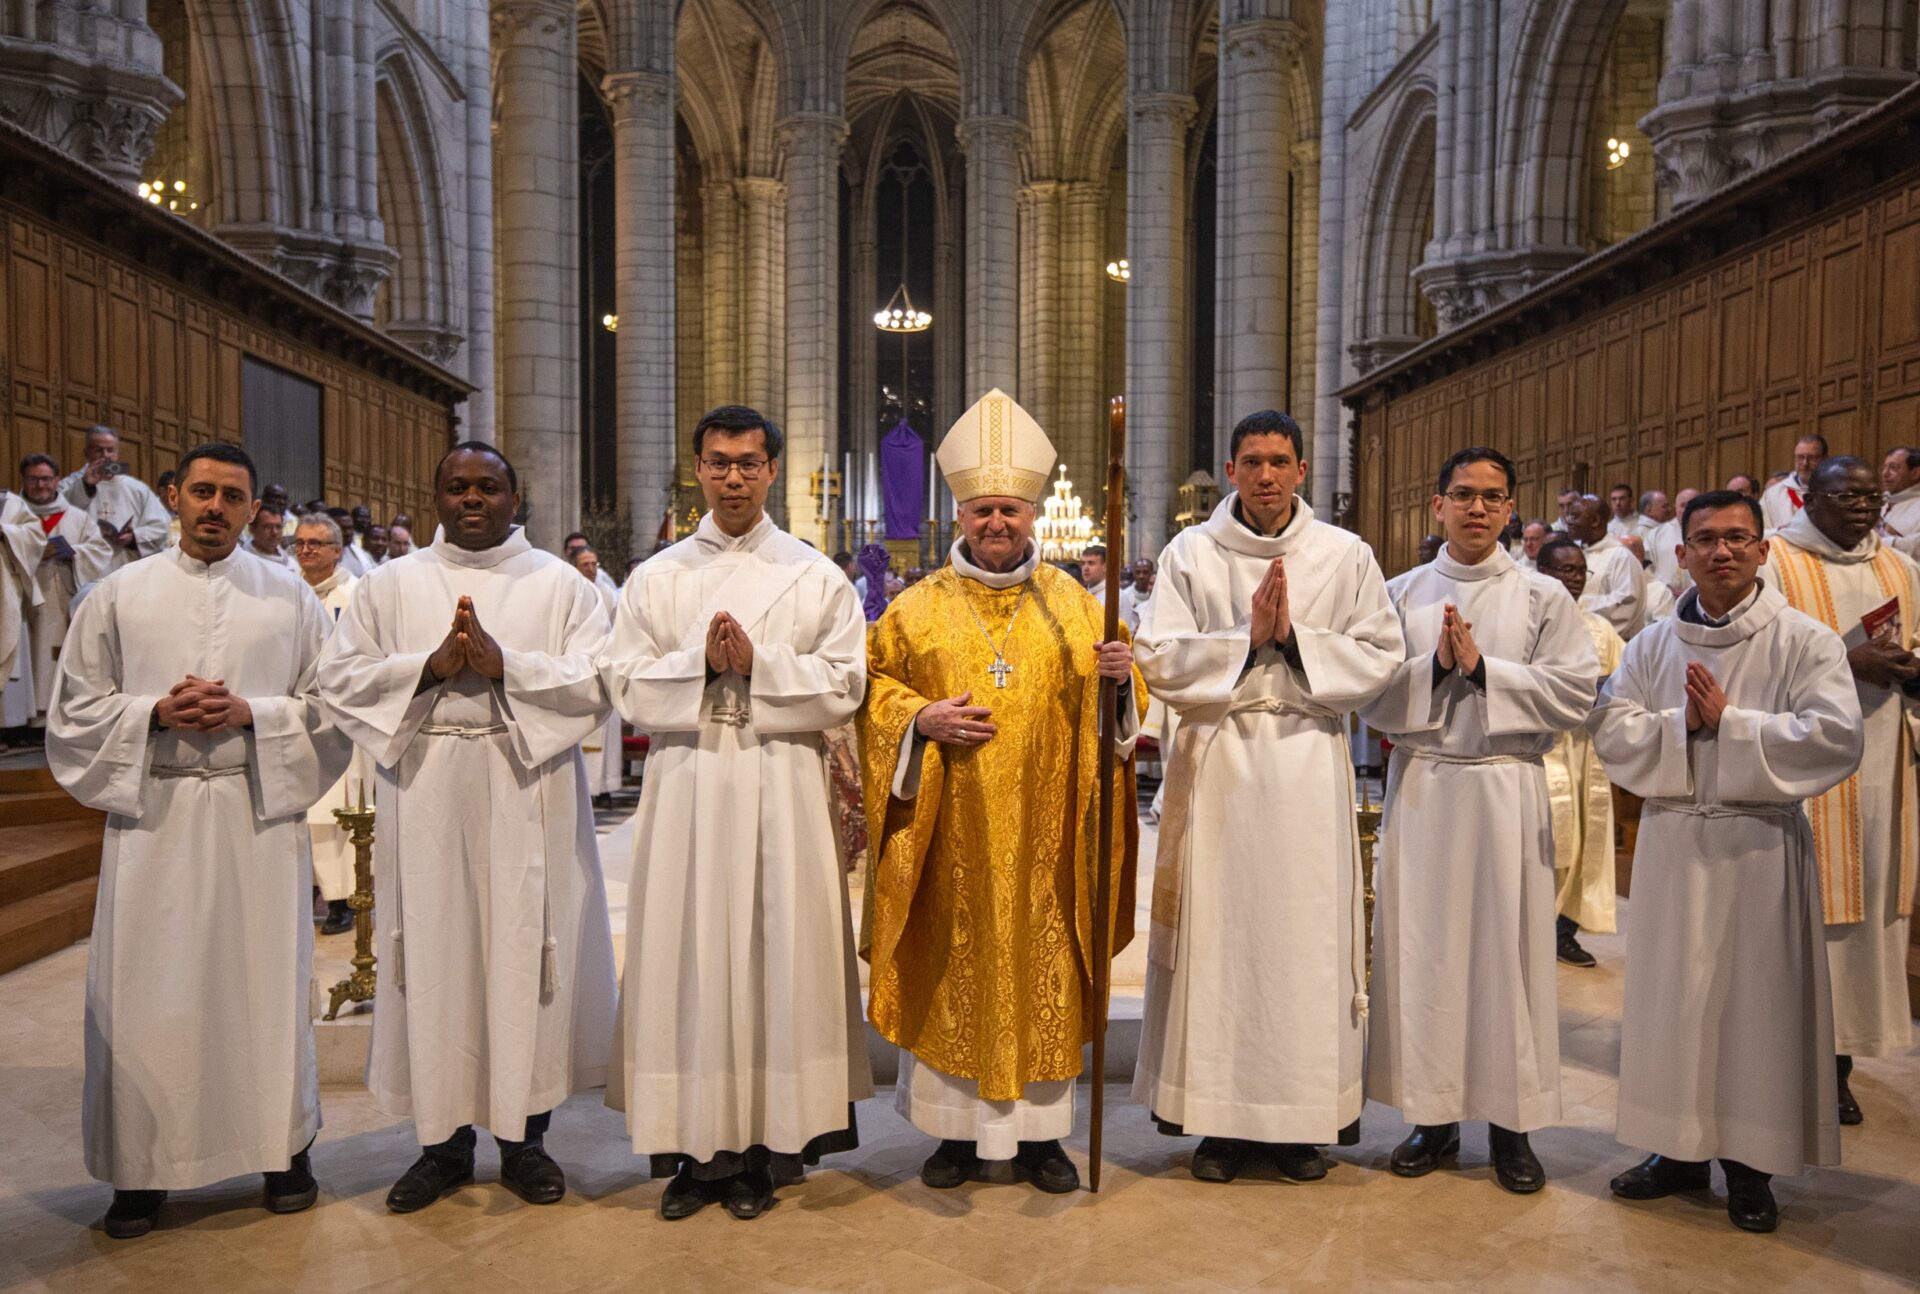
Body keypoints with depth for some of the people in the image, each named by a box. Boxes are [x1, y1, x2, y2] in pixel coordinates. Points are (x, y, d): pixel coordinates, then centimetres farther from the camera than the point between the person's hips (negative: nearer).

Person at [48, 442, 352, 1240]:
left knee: (266, 979, 5)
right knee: (147, 988, 3)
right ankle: (142, 1166, 18)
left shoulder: (288, 596, 6)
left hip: (259, 812, 0)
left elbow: (330, 704, 4)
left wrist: (252, 714, -12)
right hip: (152, 814, 1)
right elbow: (76, 707, 6)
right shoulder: (120, 594, 7)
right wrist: (155, 713, -11)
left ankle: (284, 1146, 20)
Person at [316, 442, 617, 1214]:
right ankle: (443, 1140, 20)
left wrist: (505, 664, -16)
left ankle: (525, 1136, 18)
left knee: (526, 955, 3)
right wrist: (429, 666, -11)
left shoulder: (559, 584, 6)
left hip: (527, 798, -1)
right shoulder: (391, 585, 11)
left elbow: (597, 684, -4)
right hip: (428, 797, 1)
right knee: (436, 954, 5)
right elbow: (339, 677, 3)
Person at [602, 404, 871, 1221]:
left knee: (777, 950, 2)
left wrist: (757, 661, -12)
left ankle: (764, 1146, 14)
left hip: (782, 788, -1)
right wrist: (701, 662, -12)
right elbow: (627, 686, 3)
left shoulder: (816, 577, 6)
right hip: (686, 785, 1)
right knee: (685, 953, 3)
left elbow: (844, 687, -1)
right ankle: (694, 1145, 14)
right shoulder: (656, 579, 10)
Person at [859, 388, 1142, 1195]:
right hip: (954, 829, 0)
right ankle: (959, 1129, 21)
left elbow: (1116, 699, 9)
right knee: (954, 967, 6)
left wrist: (1119, 678, -14)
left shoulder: (1071, 602, 6)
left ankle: (1041, 1132, 21)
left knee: (1041, 962, 6)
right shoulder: (920, 606, 4)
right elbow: (873, 682, 6)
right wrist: (922, 718, -12)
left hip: (1042, 827, 1)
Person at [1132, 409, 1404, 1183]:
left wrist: (1295, 639, -11)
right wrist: (1247, 639, -12)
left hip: (1308, 763, 1)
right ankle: (1222, 1117, 14)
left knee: (1306, 935, 3)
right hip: (1217, 761, 0)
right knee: (1218, 933, 2)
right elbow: (1159, 659, -3)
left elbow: (1380, 655, 2)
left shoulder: (1345, 555, 6)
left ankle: (1300, 1117, 17)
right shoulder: (1190, 553, 4)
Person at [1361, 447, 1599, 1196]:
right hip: (1420, 788, 1)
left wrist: (1484, 669, -12)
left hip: (1506, 790, -1)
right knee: (1422, 947, 4)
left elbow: (1576, 691, -5)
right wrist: (1434, 666, -14)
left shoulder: (1544, 598, 5)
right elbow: (1371, 698, 1)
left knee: (1508, 949, 3)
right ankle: (1433, 1114, 17)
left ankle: (1511, 1123, 16)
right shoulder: (1401, 595, 7)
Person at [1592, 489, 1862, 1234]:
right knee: (1673, 994, 8)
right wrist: (1681, 724, -17)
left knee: (1757, 997, 4)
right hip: (1673, 841, 3)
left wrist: (1728, 721, -17)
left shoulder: (1804, 641, -2)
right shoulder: (1653, 646, 7)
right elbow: (1611, 729, -2)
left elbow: (1837, 736, -15)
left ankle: (1749, 1163, 19)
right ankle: (1681, 1150, 23)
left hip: (1760, 843, -3)